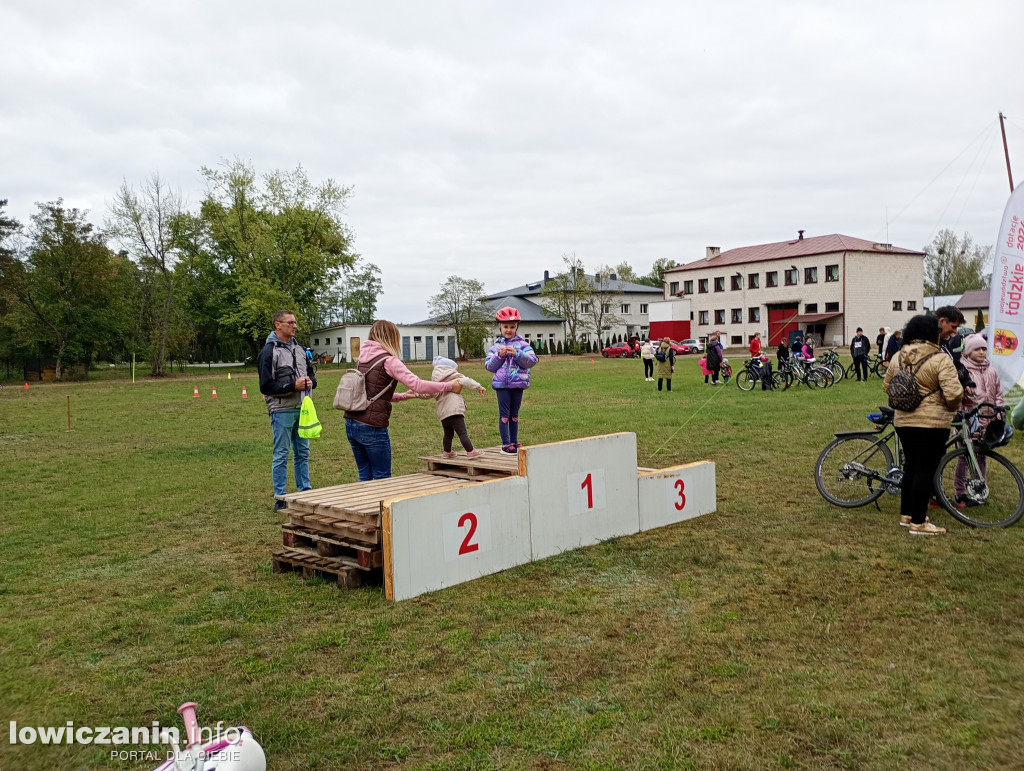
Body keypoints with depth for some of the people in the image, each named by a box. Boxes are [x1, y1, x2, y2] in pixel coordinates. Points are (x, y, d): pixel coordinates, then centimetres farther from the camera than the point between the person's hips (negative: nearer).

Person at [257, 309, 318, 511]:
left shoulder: (299, 348, 12)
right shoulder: (268, 352, -10)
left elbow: (311, 373, 21)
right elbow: (266, 386, -14)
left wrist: (310, 382, -3)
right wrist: (293, 385, -20)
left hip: (302, 409, 7)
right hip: (281, 410, -7)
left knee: (302, 453, 14)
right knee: (281, 455, 1)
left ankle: (305, 492, 24)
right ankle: (280, 499, 8)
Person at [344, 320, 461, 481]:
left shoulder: (362, 358, 13)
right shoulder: (388, 361, -10)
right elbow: (417, 385, -18)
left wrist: (402, 396, 23)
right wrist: (449, 386, -9)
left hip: (351, 424, 7)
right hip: (372, 427, -7)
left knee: (365, 476, 16)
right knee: (382, 477, 6)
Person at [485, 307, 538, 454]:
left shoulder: (522, 344, 4)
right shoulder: (496, 346, 5)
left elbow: (532, 360, -7)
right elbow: (489, 366, 1)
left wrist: (517, 353, -18)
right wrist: (500, 356, -13)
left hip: (518, 383, 1)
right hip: (501, 384, -1)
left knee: (514, 414, 12)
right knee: (504, 414, -2)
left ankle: (514, 442, 21)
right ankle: (506, 444, 1)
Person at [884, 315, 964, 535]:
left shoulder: (898, 357, 6)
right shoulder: (940, 360, -13)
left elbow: (887, 386, 16)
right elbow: (954, 394, -19)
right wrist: (952, 408, 0)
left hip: (903, 421, 7)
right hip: (931, 423, -6)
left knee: (910, 467, 18)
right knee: (925, 471, 1)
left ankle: (906, 514, 26)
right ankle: (918, 523, 6)